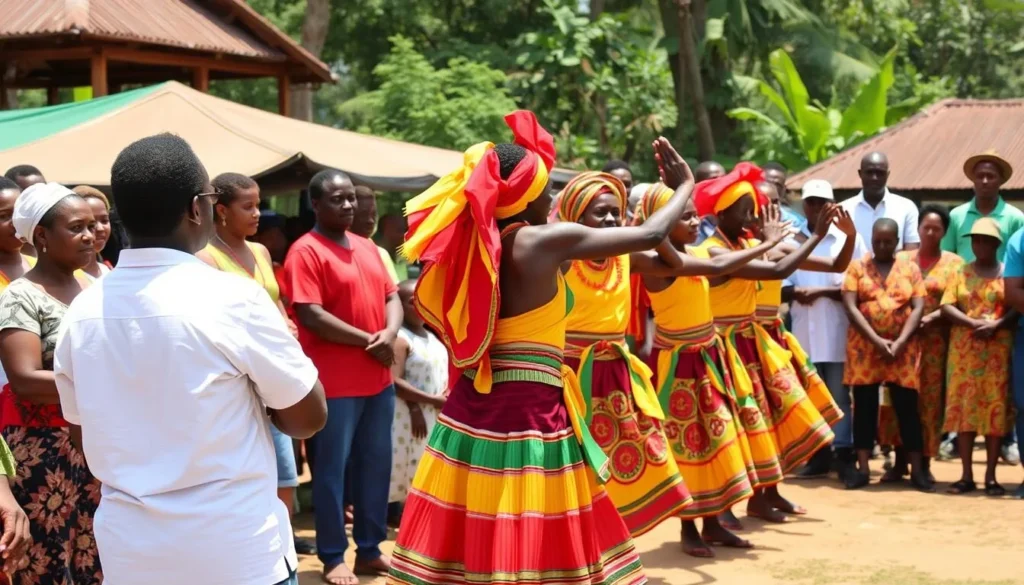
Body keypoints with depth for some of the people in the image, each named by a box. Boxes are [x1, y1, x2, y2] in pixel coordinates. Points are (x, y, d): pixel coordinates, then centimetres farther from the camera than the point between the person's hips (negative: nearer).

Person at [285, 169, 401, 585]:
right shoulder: (306, 251, -11)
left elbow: (391, 296, 13)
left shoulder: (368, 247, 13)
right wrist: (368, 341, -16)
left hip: (378, 380, 7)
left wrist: (390, 333, -9)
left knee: (376, 466, 13)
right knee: (332, 470, 1)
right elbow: (311, 316, -18)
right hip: (334, 384, -7)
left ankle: (370, 551, 24)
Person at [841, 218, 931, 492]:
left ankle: (917, 469, 5)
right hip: (865, 346, 0)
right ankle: (863, 468, 5)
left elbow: (918, 308, -1)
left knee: (907, 407, 1)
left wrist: (900, 342, -14)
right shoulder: (857, 267, 5)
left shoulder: (910, 268, 7)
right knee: (864, 407, 1)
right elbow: (850, 307, -5)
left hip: (903, 347, 0)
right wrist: (877, 341, -15)